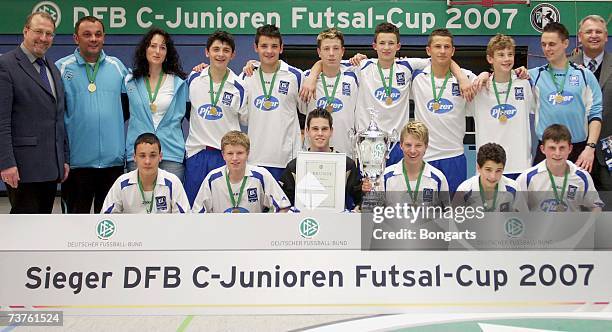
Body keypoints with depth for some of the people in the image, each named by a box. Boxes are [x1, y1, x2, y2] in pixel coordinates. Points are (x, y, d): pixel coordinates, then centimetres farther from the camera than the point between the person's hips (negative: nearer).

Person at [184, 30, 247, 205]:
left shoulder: (239, 87, -2)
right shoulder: (193, 78, 4)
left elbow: (246, 119, 7)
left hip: (226, 153, -2)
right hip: (196, 151, 2)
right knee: (192, 206, 8)